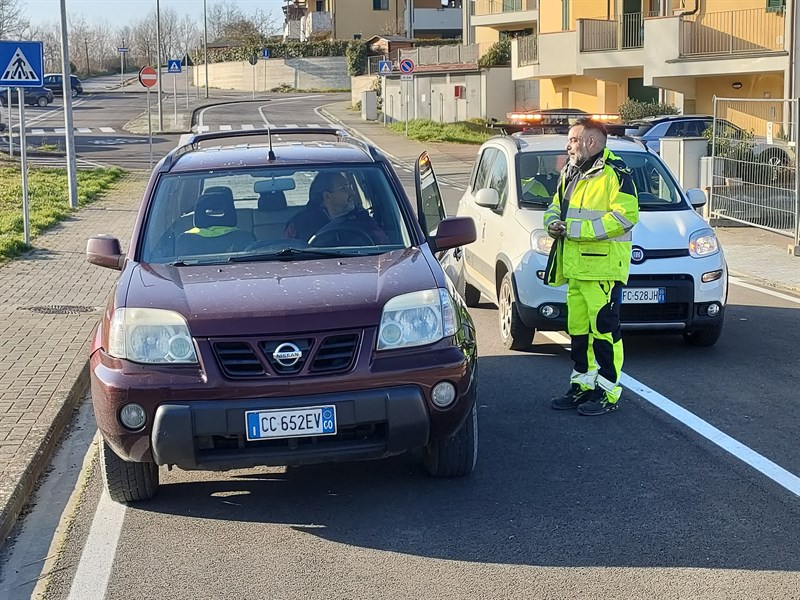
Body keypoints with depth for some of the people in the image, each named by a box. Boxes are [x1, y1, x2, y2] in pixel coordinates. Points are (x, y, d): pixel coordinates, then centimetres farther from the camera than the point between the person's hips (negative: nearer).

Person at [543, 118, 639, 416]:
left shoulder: (615, 173, -9)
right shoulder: (570, 174, 18)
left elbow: (625, 216, -19)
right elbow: (555, 206, 28)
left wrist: (574, 230, -19)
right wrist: (553, 223, 1)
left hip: (604, 268, -9)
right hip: (575, 268, 9)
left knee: (604, 329, -6)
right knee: (578, 329, 13)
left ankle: (608, 393, 0)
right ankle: (582, 384, 23)